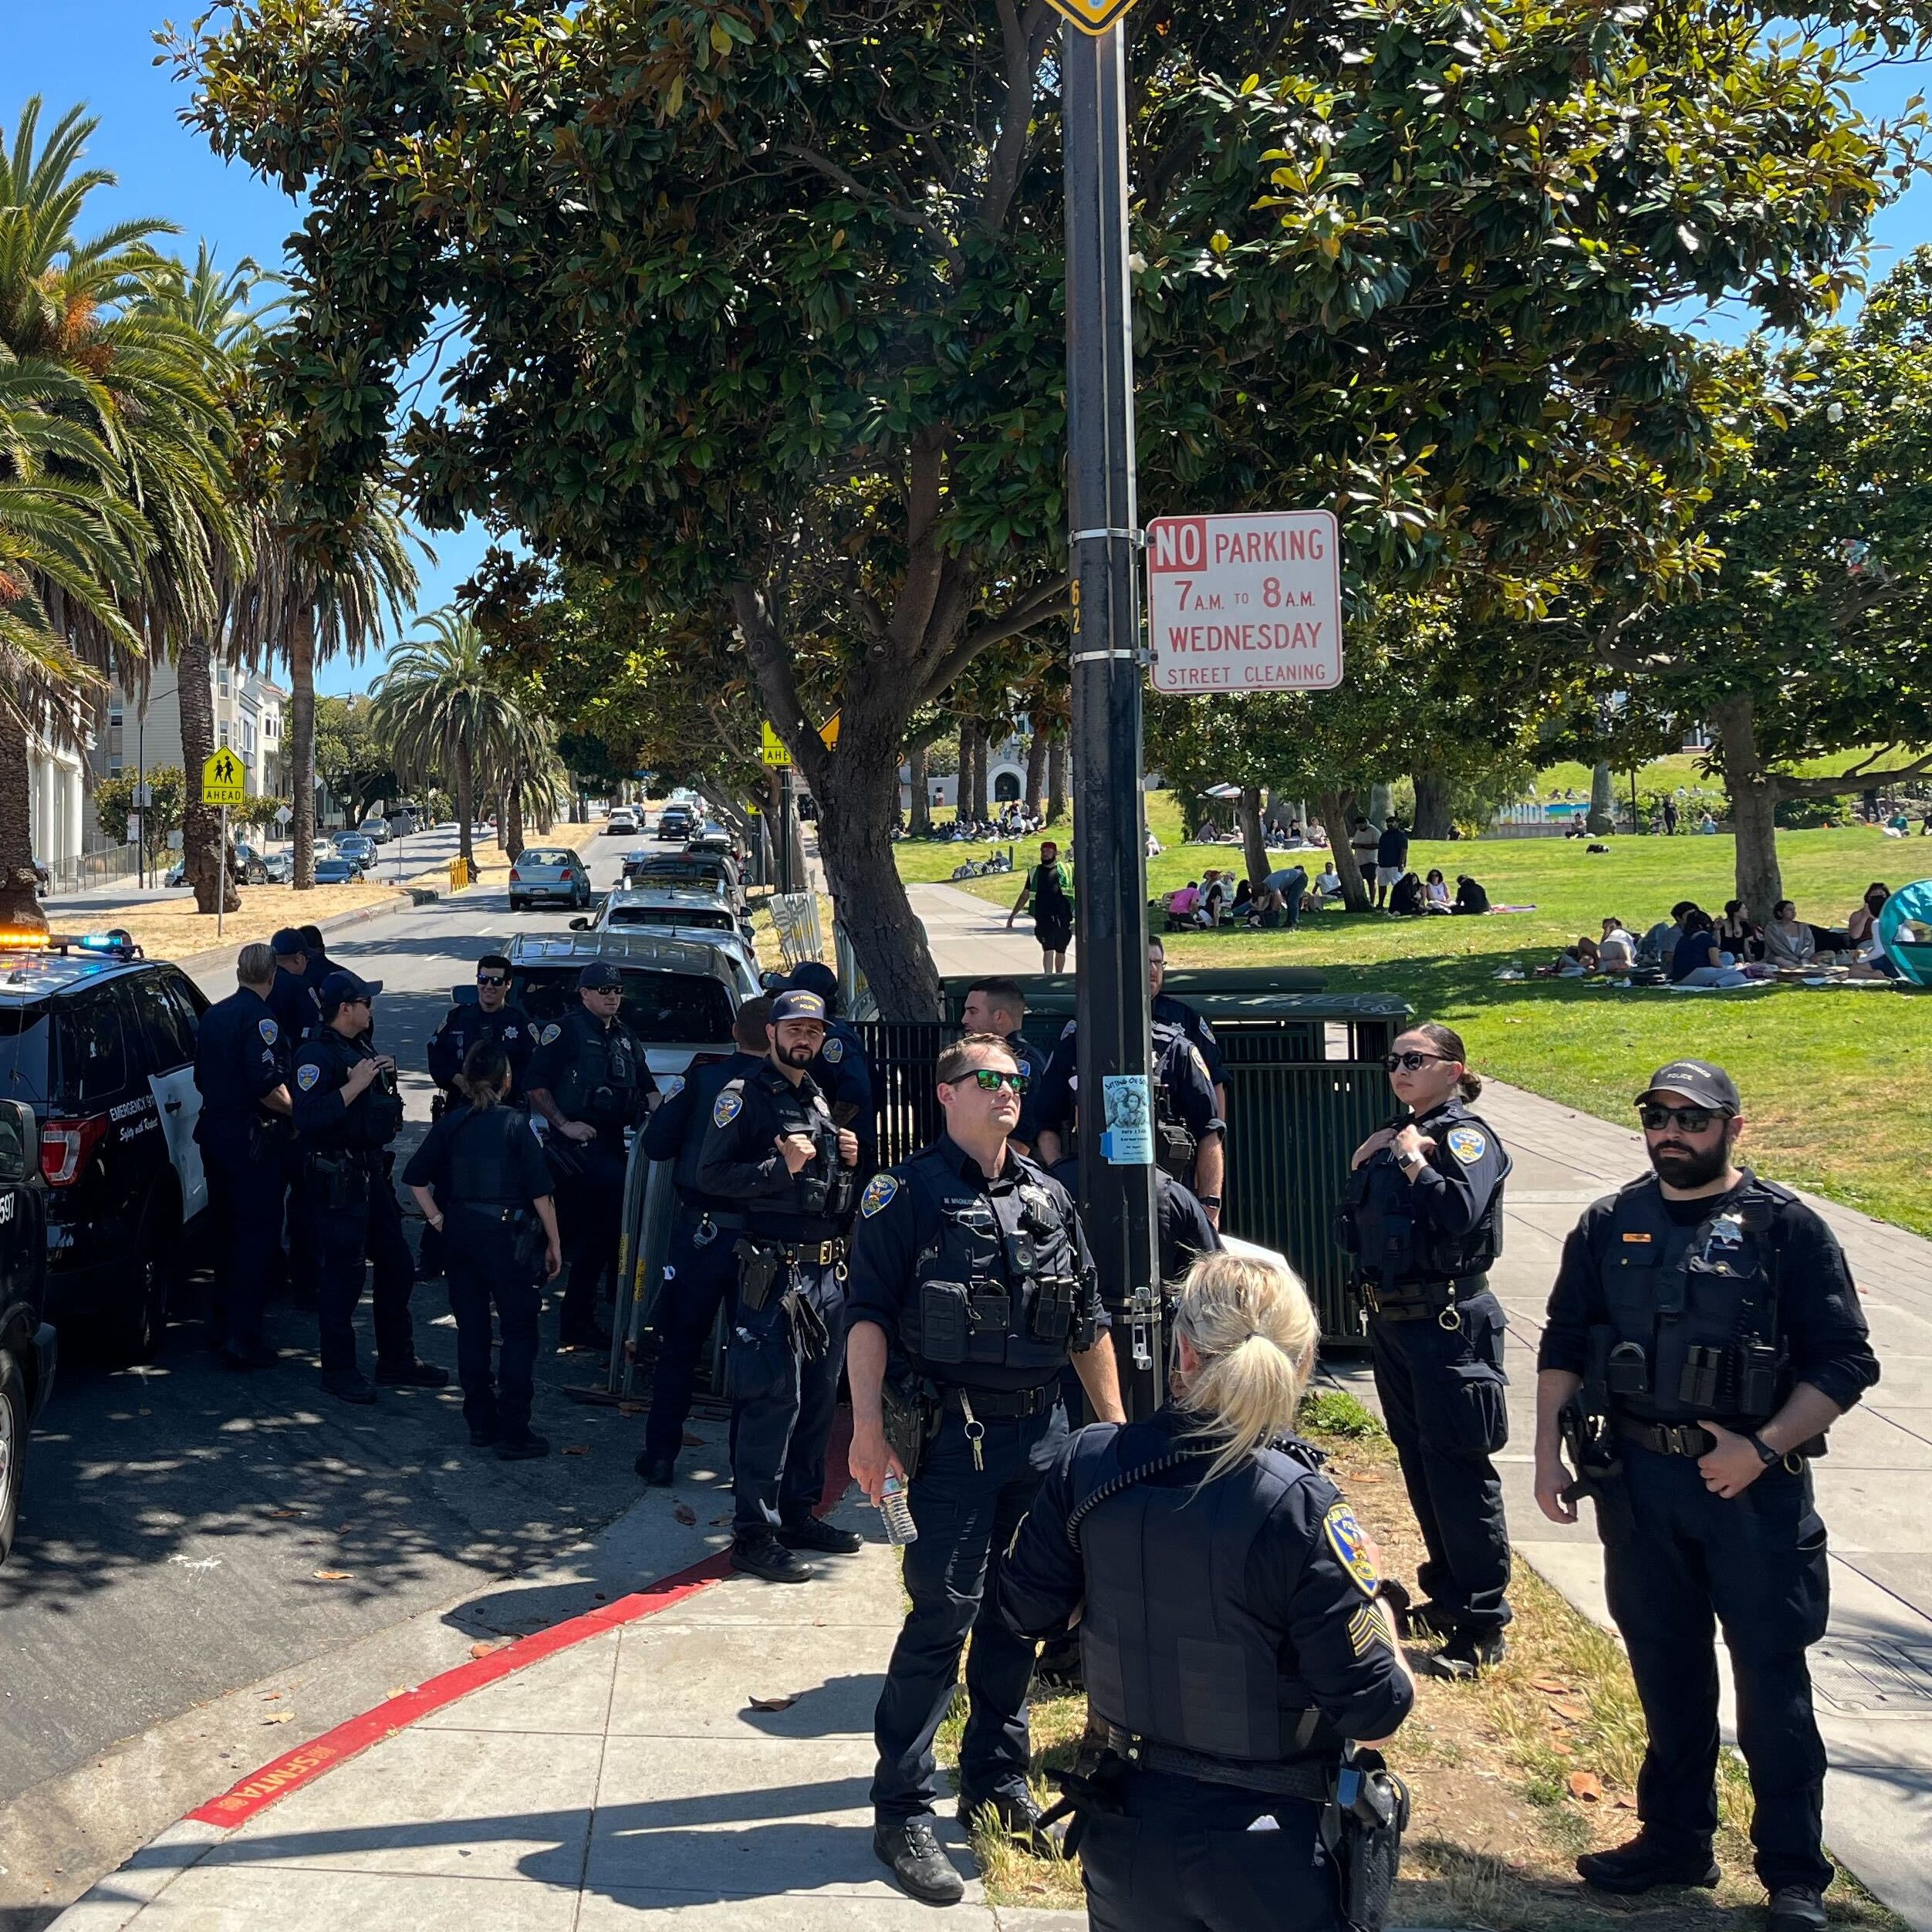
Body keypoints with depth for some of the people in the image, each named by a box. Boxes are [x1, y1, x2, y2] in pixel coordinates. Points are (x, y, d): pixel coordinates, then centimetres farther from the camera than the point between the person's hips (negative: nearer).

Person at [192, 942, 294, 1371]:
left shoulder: (214, 1014, 11)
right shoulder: (260, 1019, -16)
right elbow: (267, 1084, -26)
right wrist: (293, 1111, -11)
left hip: (214, 1130, 9)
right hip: (250, 1138, -9)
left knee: (228, 1228, 20)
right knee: (257, 1235, -3)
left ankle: (222, 1321, 30)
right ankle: (242, 1338, -4)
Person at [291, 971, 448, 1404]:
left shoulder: (362, 1048, 16)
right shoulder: (316, 1054, -15)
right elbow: (307, 1118, -27)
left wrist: (385, 1078, 6)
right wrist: (355, 1085, -26)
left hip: (372, 1171, 10)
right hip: (336, 1178, -10)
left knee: (396, 1266, 14)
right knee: (342, 1274, -3)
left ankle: (397, 1360, 25)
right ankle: (339, 1370, 8)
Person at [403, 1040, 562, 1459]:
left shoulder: (451, 1123, 5)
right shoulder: (515, 1122, -8)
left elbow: (414, 1176, 3)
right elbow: (540, 1190, -11)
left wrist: (437, 1219, 8)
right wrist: (554, 1243, -4)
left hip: (459, 1232, 5)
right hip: (506, 1235, -5)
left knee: (471, 1328, 14)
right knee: (519, 1331, 2)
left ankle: (480, 1423, 21)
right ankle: (513, 1432, 0)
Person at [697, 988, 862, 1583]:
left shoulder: (818, 1101, 20)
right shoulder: (744, 1096, -4)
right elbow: (711, 1175, -13)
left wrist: (846, 1161, 8)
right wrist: (781, 1166, -19)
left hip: (826, 1271, 8)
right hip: (774, 1269, -8)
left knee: (818, 1398, 12)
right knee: (773, 1401, -8)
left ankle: (798, 1513, 24)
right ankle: (754, 1535, -1)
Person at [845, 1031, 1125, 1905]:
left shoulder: (1048, 1196, 12)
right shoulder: (909, 1193, -5)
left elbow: (1089, 1322, 16)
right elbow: (868, 1313, -10)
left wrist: (1115, 1426, 14)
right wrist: (868, 1425, -18)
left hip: (1042, 1433, 6)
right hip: (950, 1434, -5)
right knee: (943, 1617, -7)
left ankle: (998, 1782, 30)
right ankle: (903, 1814, 4)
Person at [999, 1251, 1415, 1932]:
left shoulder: (1089, 1464, -11)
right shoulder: (1301, 1508, -23)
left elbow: (1027, 1610, 3)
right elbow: (1375, 1712, -18)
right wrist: (1378, 1612, 0)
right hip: (1270, 1864, -3)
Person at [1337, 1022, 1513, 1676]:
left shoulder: (1465, 1135, -10)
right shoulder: (1395, 1136, 13)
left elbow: (1464, 1213, -27)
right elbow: (1353, 1227, 15)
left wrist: (1413, 1161, -19)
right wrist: (1361, 1166, 1)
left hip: (1447, 1321, -9)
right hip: (1390, 1319, 9)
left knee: (1457, 1470, -4)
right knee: (1417, 1459, 16)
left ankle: (1482, 1625, 4)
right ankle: (1447, 1595, 30)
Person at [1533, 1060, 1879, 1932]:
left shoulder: (1787, 1229, -6)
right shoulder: (1608, 1228, 5)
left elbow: (1844, 1364, -8)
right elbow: (1563, 1348, 11)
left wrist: (1761, 1449, -17)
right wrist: (1549, 1454, 4)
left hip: (1754, 1484, -3)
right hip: (1637, 1479, 4)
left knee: (1771, 1678, 3)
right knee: (1666, 1667, 14)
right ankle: (1675, 1837, 30)